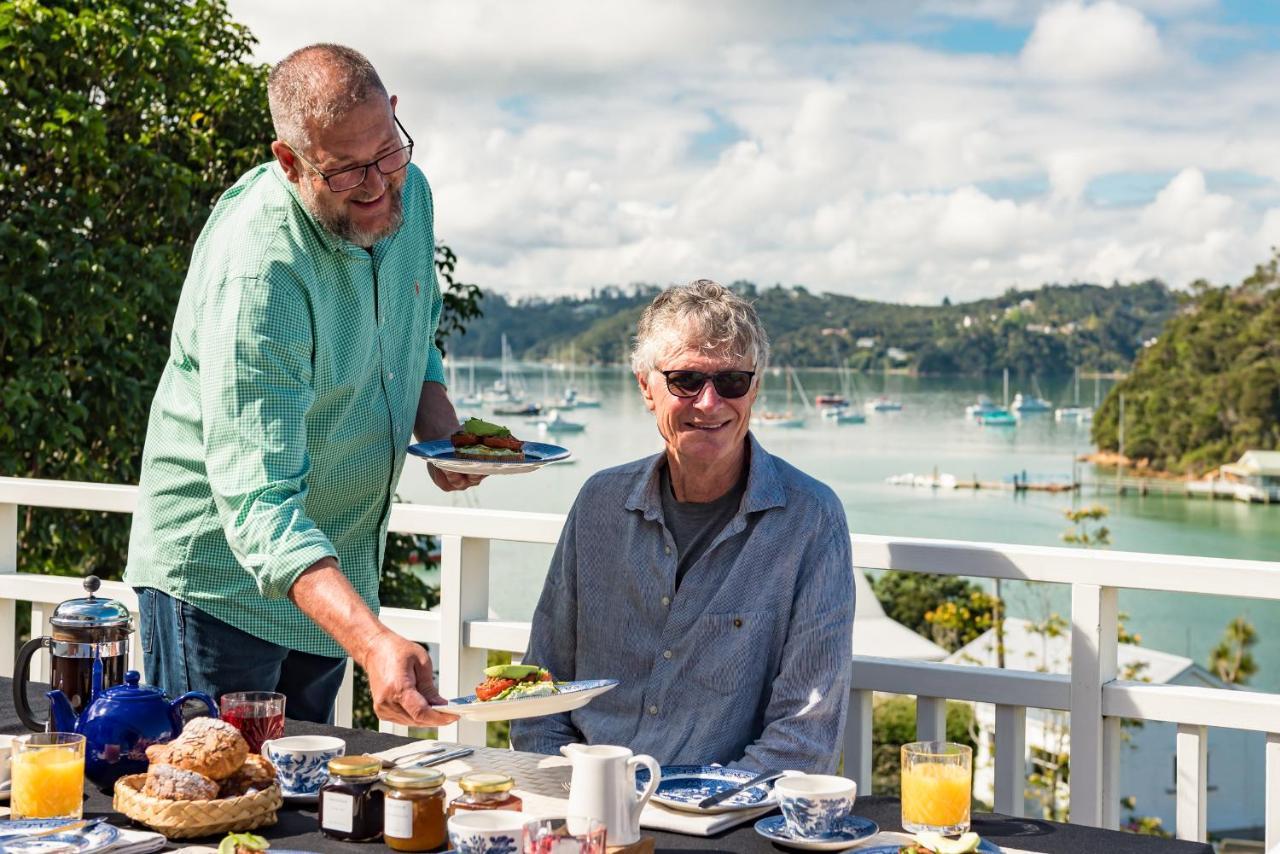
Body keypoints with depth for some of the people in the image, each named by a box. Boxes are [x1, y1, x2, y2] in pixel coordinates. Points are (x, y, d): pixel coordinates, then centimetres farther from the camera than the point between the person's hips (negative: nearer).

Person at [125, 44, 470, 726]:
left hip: (334, 567, 7)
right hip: (223, 574, -7)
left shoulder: (407, 192, -5)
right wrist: (371, 640, -49)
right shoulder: (257, 270, -31)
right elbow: (258, 503, -37)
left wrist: (439, 427, -5)